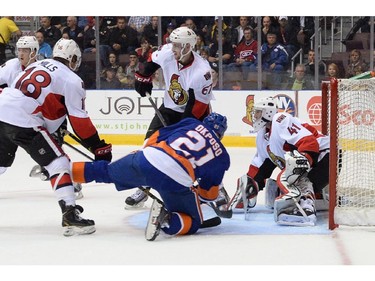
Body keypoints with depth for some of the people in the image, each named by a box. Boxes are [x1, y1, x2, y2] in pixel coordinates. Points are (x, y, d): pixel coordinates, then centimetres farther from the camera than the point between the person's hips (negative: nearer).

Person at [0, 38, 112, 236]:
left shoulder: (36, 65, 23)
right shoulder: (71, 80, 1)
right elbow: (79, 121, -3)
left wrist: (53, 128, 36)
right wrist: (99, 148, 2)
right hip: (24, 123, -7)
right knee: (58, 164, -2)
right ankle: (70, 215, -11)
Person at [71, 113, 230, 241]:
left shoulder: (192, 123, 23)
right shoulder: (222, 156, 20)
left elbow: (157, 136, 21)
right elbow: (208, 193, 20)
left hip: (147, 159, 3)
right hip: (177, 182, -3)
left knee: (106, 172, 25)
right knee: (192, 223, 15)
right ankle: (167, 219, -16)